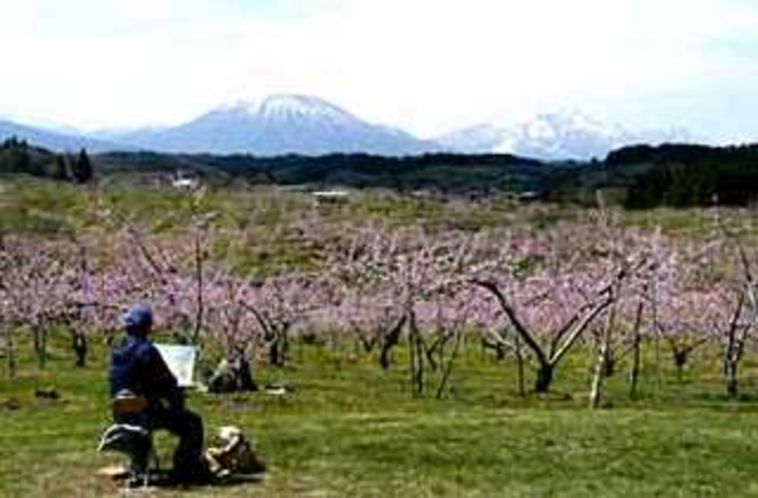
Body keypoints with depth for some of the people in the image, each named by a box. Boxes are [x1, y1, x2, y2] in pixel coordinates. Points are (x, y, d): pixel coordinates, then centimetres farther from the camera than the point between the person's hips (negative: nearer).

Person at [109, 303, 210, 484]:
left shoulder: (117, 350, 6)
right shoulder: (147, 350, -20)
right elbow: (167, 384, -16)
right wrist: (179, 401, 5)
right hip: (145, 413, -9)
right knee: (193, 423, 6)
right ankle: (185, 471, 11)